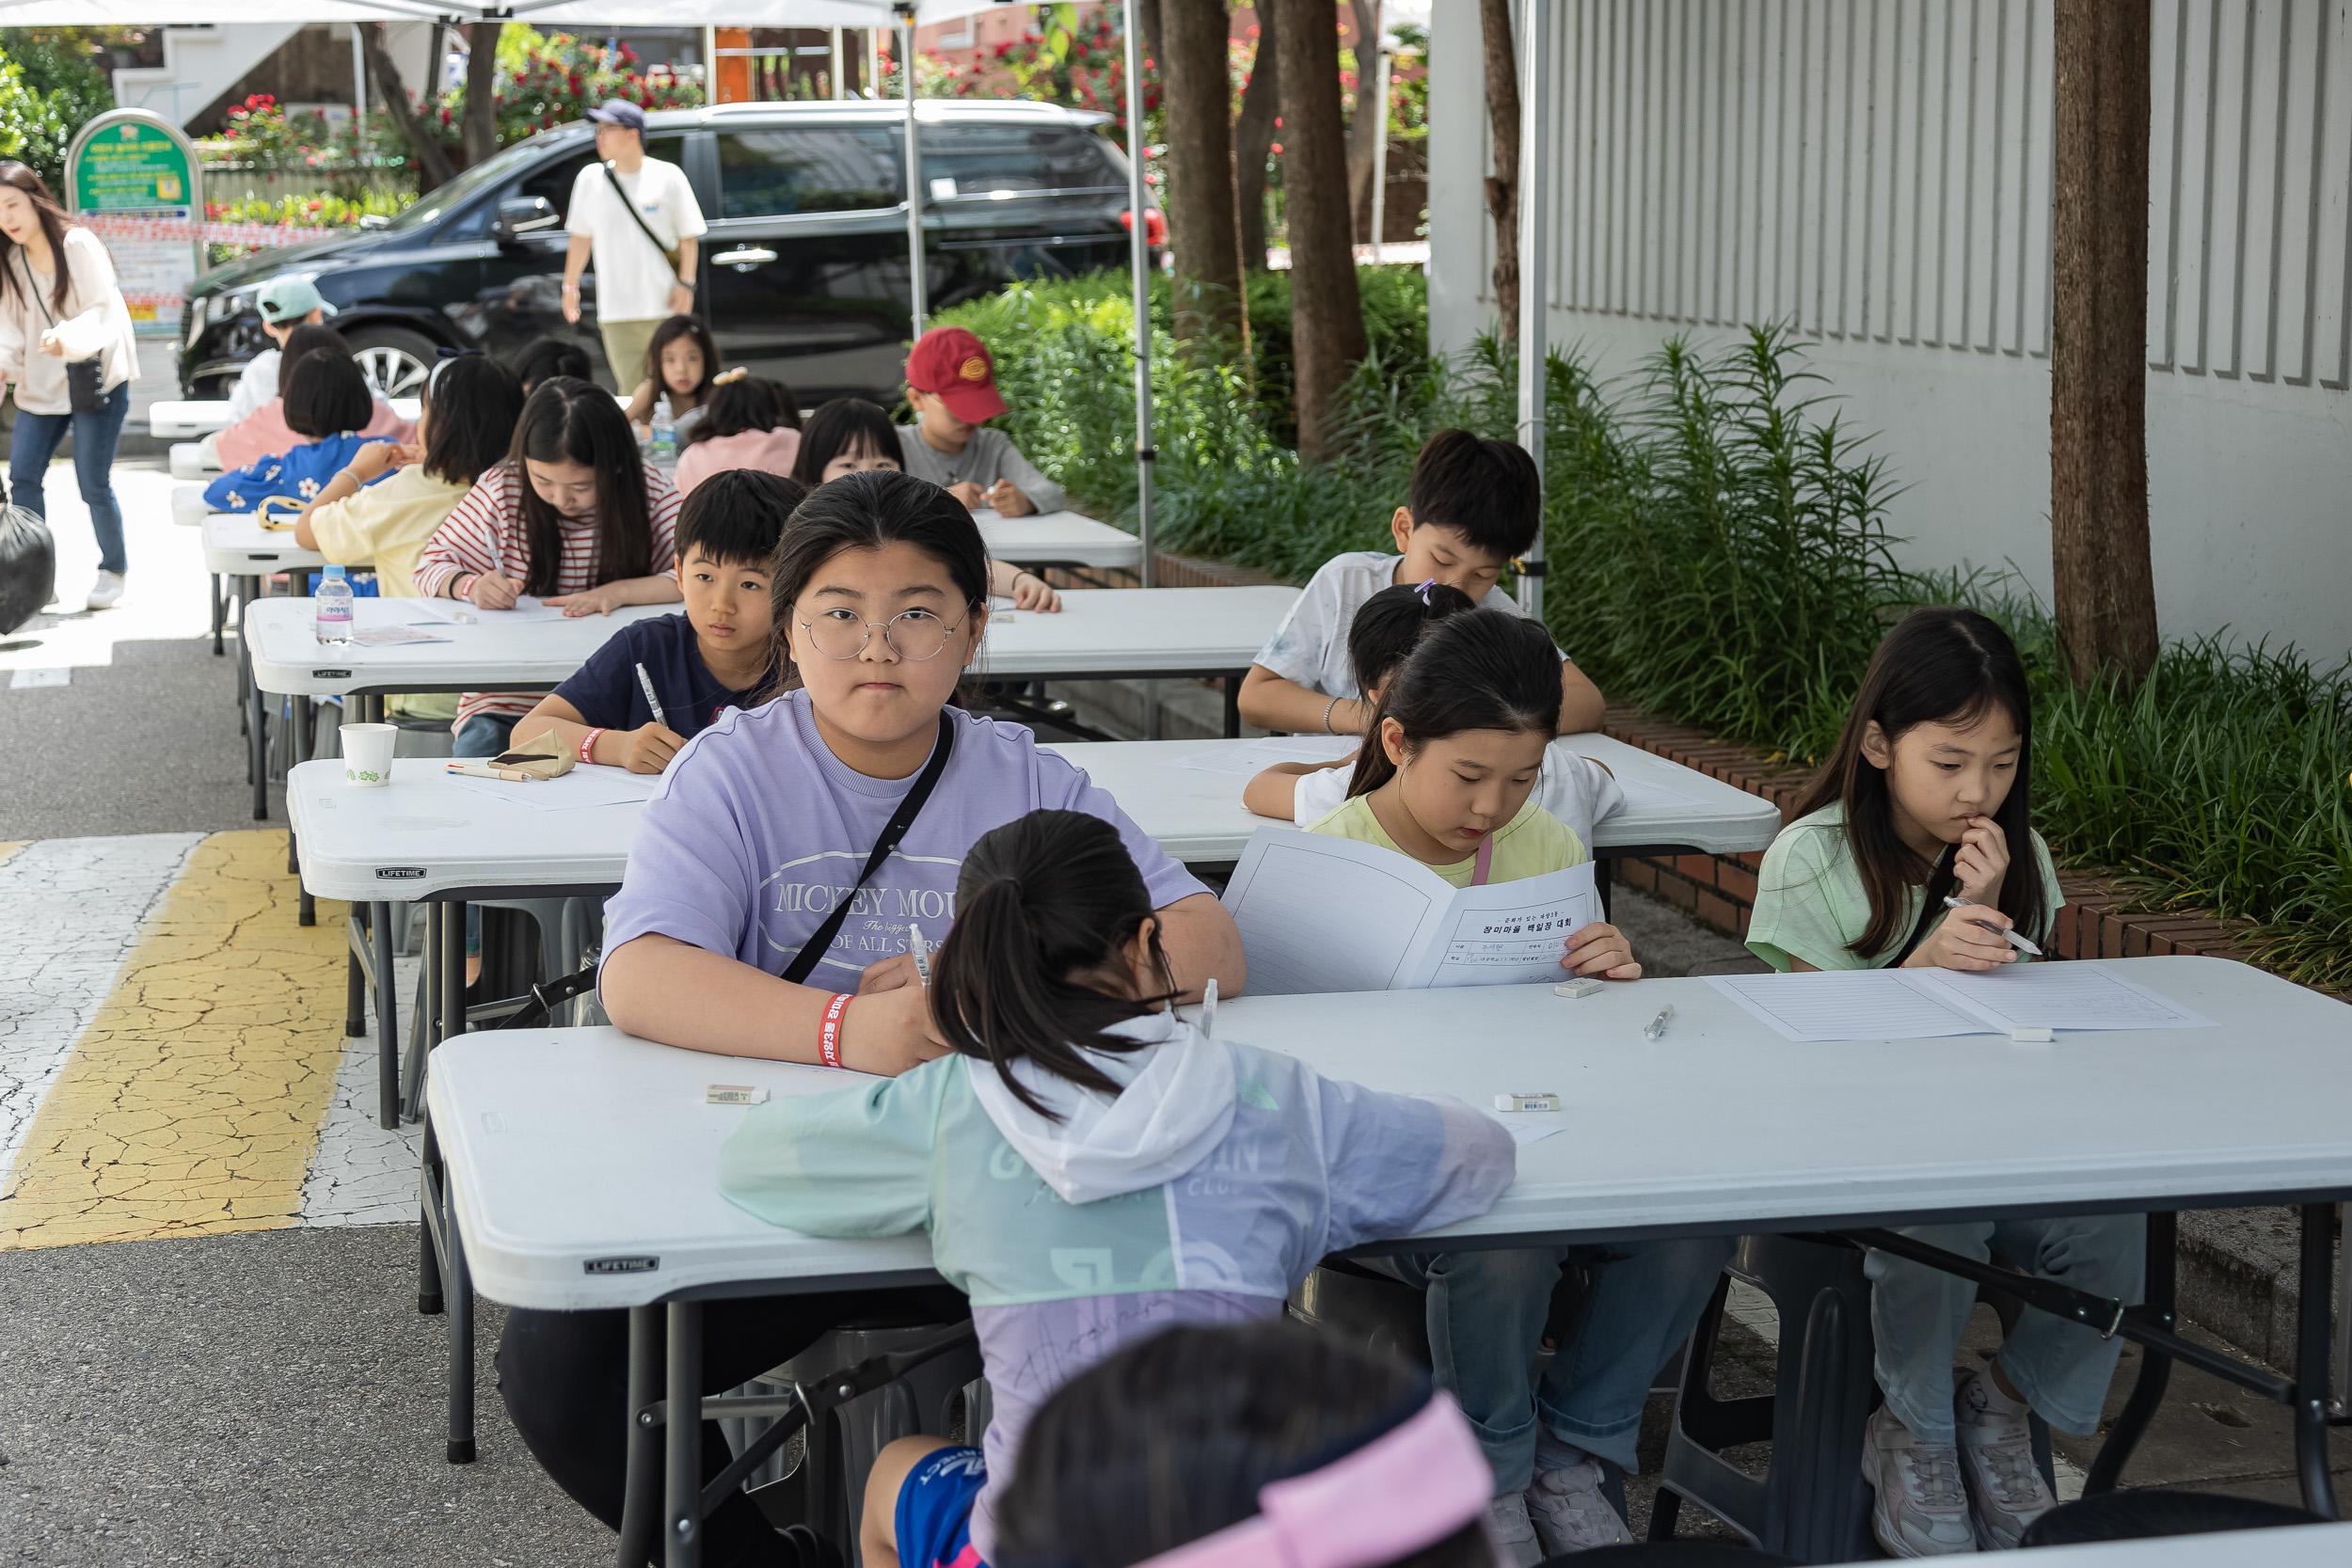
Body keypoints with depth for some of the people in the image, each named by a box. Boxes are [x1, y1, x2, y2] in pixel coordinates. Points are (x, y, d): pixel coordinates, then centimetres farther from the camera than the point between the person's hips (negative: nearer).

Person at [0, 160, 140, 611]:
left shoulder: (77, 244, -11)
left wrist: (68, 337, -35)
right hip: (41, 384, 6)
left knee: (93, 485, -4)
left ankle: (114, 569, 17)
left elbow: (103, 312, -16)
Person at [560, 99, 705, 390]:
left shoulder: (668, 177, -1)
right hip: (615, 312, 2)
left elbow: (688, 237, 3)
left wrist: (685, 284, -7)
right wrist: (570, 285, 16)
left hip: (664, 307, -2)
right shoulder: (590, 179, 7)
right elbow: (581, 236, 17)